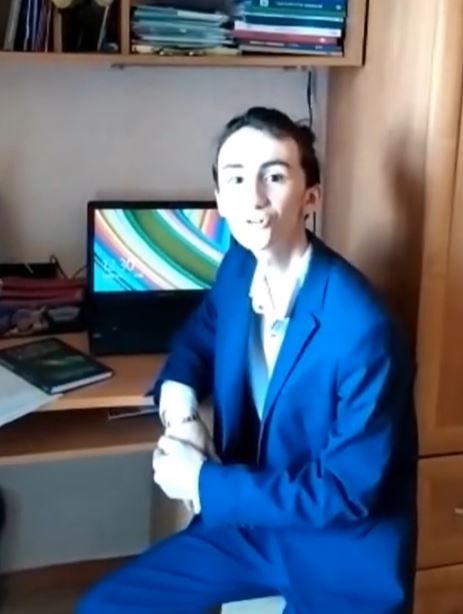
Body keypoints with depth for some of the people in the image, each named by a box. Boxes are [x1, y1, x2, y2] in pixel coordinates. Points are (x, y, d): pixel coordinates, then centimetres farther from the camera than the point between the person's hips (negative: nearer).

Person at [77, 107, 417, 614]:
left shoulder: (362, 328, -28)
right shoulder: (239, 268, -6)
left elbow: (349, 491, -23)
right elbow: (201, 335, 16)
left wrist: (204, 485, -18)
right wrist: (178, 399, -7)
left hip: (341, 551, -6)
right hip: (248, 522, 6)